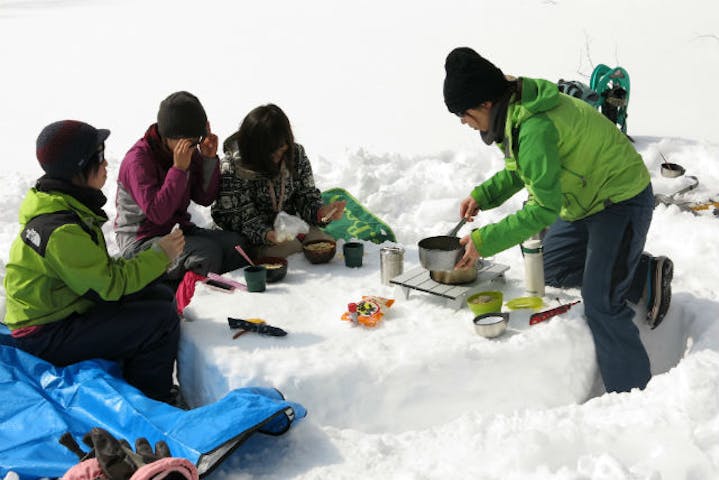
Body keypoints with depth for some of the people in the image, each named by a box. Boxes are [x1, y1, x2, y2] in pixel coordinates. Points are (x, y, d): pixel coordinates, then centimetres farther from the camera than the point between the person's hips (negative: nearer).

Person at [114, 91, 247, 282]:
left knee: (235, 243, -17)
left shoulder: (191, 151, 5)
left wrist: (209, 159, -9)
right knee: (208, 252, -29)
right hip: (142, 242, -7)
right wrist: (179, 168, -30)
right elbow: (157, 214, -27)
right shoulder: (138, 160, -18)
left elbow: (205, 198, 5)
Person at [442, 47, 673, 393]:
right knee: (550, 267, 16)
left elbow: (544, 208, -32)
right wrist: (482, 195, -3)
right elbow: (521, 169, 12)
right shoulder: (515, 112, -3)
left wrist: (484, 241, -29)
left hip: (622, 202, -10)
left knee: (601, 303, -11)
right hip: (587, 199, 10)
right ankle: (645, 276, 21)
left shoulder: (534, 127, -34)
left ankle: (631, 394, 3)